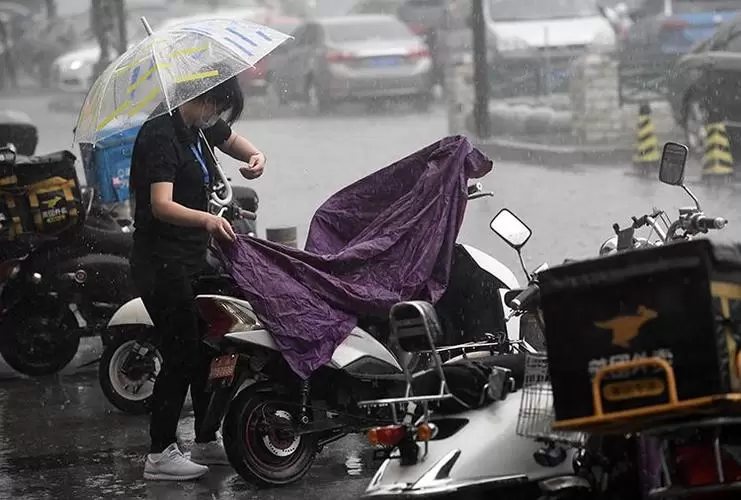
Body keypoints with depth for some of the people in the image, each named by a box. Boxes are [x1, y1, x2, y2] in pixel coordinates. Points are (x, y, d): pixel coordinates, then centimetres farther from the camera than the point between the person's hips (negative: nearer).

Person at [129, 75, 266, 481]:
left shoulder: (200, 127, 7)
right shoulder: (161, 135, -20)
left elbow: (233, 140, 29)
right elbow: (161, 205, -30)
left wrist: (254, 156, 5)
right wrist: (207, 219, -48)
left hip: (193, 258, 9)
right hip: (162, 262, -9)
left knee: (206, 349, 14)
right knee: (181, 356, -9)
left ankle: (206, 441, 25)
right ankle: (160, 454, -3)